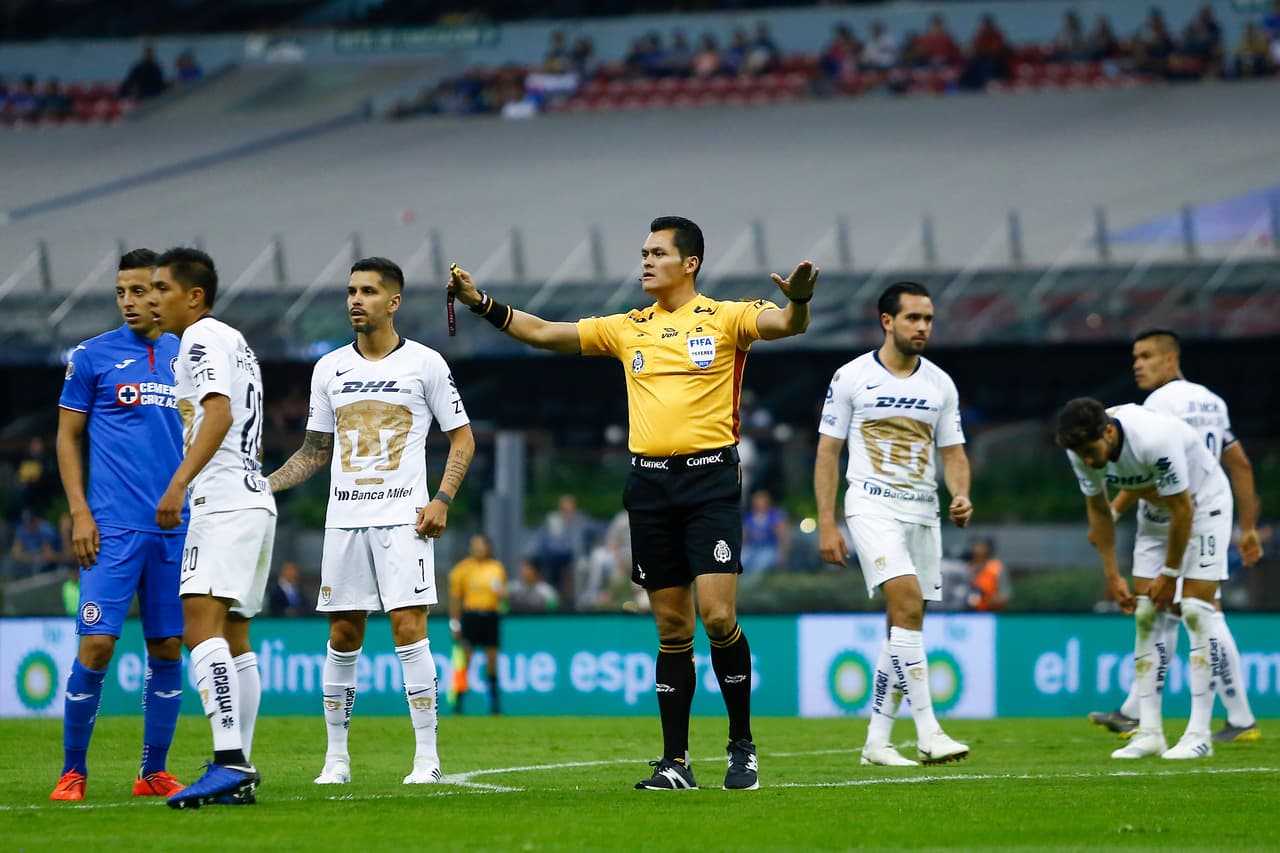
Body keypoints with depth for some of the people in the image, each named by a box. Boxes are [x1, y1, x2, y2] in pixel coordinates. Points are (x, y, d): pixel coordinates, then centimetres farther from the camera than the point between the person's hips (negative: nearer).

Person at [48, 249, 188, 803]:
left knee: (168, 648, 4)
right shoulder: (92, 356, 2)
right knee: (96, 643, -10)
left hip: (178, 528, 3)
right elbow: (68, 436, 4)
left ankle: (155, 772, 13)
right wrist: (79, 512, -6)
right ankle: (73, 771, 0)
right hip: (113, 527, -3)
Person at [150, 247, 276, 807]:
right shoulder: (235, 341, 24)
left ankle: (230, 759, -30)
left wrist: (178, 484, -29)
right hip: (254, 499, 11)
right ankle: (238, 775, 9)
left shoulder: (203, 338, -6)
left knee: (202, 628, -19)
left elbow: (219, 414, -21)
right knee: (232, 639, 10)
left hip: (223, 504, -11)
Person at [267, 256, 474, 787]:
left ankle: (427, 756, -8)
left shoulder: (425, 364, 0)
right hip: (344, 519, 4)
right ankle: (336, 757, 10)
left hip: (404, 518, -4)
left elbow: (462, 436, 5)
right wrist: (264, 485, 5)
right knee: (343, 636, 3)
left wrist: (442, 499, -8)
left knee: (409, 628, -12)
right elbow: (315, 450, 18)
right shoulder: (329, 369, 11)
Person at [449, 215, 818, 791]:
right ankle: (675, 761, 8)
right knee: (672, 628, 5)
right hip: (650, 483, 4)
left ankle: (742, 745, 2)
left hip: (710, 479, -4)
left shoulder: (724, 319, 0)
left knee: (717, 614, -14)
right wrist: (483, 304, 4)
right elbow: (542, 333, 15)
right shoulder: (626, 329, 13)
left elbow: (784, 325, -17)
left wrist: (799, 300, -39)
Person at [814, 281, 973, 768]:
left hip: (923, 511, 5)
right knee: (907, 603, -22)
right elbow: (827, 452, 0)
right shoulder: (851, 378, -2)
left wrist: (961, 496, -8)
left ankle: (877, 741, 13)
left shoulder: (940, 384, 10)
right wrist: (826, 524, -6)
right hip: (873, 505, -5)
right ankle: (928, 732, -26)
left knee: (906, 624, 5)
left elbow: (953, 451, 13)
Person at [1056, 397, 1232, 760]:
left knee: (1196, 611, -15)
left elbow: (1183, 510, -26)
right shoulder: (1083, 450, -17)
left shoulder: (1155, 440, -38)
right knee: (1145, 615, -3)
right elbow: (1098, 510, 0)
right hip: (1157, 511, 6)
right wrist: (1113, 577, 1)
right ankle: (1149, 733, -2)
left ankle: (1199, 734, -15)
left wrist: (1170, 574, -17)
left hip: (1203, 502, -6)